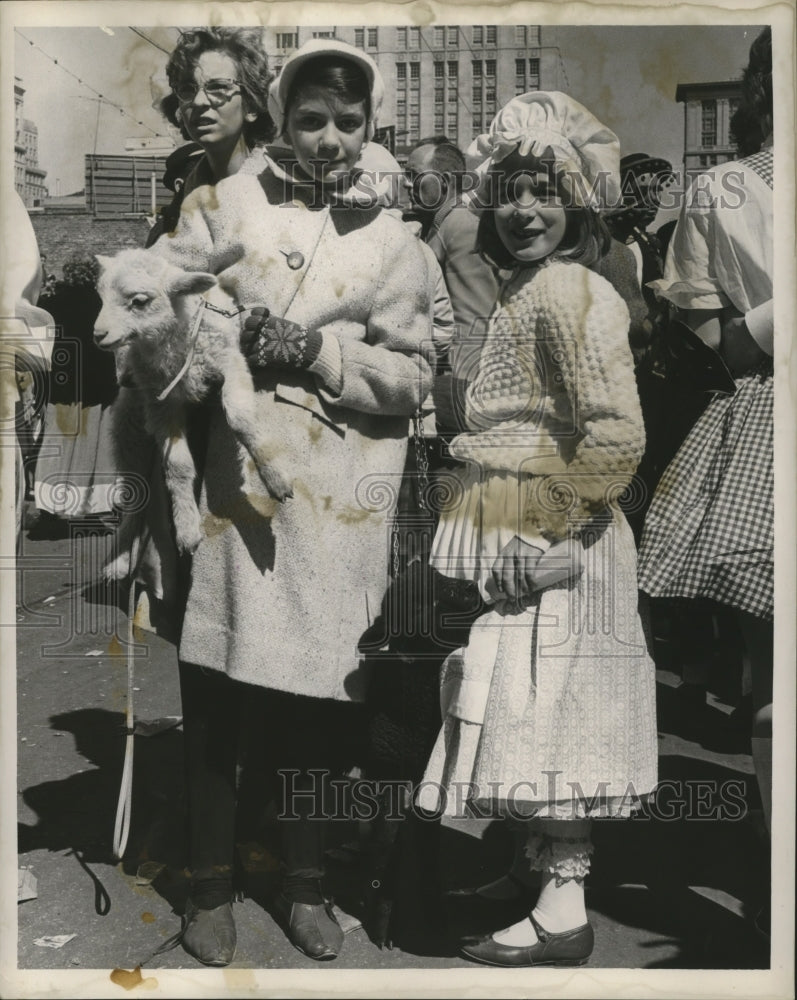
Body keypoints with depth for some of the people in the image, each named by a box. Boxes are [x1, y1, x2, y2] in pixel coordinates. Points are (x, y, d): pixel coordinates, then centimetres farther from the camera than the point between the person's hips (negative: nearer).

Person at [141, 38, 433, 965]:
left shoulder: (394, 245, 9)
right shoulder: (224, 204, 6)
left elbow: (410, 376, 4)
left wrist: (315, 349, -11)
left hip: (335, 502, 1)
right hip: (228, 477, -1)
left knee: (315, 698, 7)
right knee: (213, 694, 3)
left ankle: (303, 880, 29)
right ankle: (212, 883, 24)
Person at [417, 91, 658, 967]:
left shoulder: (566, 289, -14)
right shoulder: (526, 290, 17)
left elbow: (617, 433, -23)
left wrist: (555, 537, -17)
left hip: (550, 555, -10)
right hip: (520, 552, 10)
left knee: (547, 722, -1)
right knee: (542, 728, 15)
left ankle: (562, 917, 13)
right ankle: (555, 898, 28)